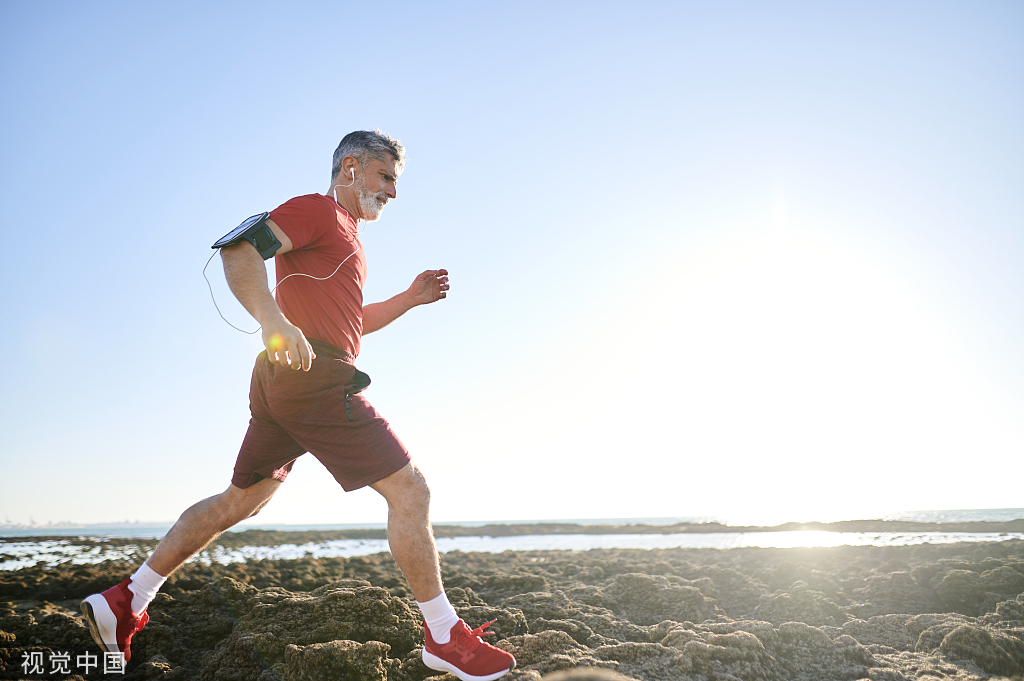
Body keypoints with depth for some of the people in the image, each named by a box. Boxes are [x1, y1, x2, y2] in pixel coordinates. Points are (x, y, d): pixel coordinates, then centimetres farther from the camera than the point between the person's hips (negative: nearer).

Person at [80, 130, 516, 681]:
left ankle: (126, 600, 22)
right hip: (317, 378, -11)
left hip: (282, 383, 11)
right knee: (409, 490, -7)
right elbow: (239, 250, -18)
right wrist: (273, 319, -34)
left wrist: (409, 299, 20)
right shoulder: (316, 208, -3)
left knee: (240, 500, 17)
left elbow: (352, 322, 34)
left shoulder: (343, 233, 28)